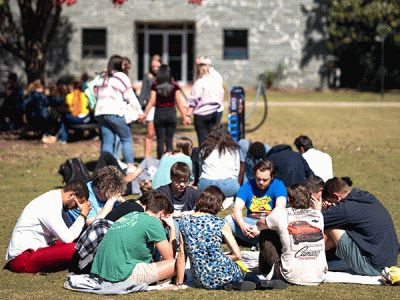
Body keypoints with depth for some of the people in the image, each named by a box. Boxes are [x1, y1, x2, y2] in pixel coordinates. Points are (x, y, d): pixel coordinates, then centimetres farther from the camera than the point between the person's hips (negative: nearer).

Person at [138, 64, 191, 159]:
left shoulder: (155, 85, -3)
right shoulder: (174, 85, 0)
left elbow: (152, 102, -3)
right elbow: (179, 102, 1)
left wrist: (145, 114, 6)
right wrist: (185, 117, 8)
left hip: (159, 113, -1)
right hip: (171, 114, 1)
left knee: (160, 140, 4)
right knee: (169, 140, 7)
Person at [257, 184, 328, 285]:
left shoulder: (281, 215, -3)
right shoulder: (318, 215, 7)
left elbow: (259, 225, 20)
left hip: (292, 277, -4)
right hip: (319, 277, 4)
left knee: (265, 235, 17)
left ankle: (265, 269, 39)